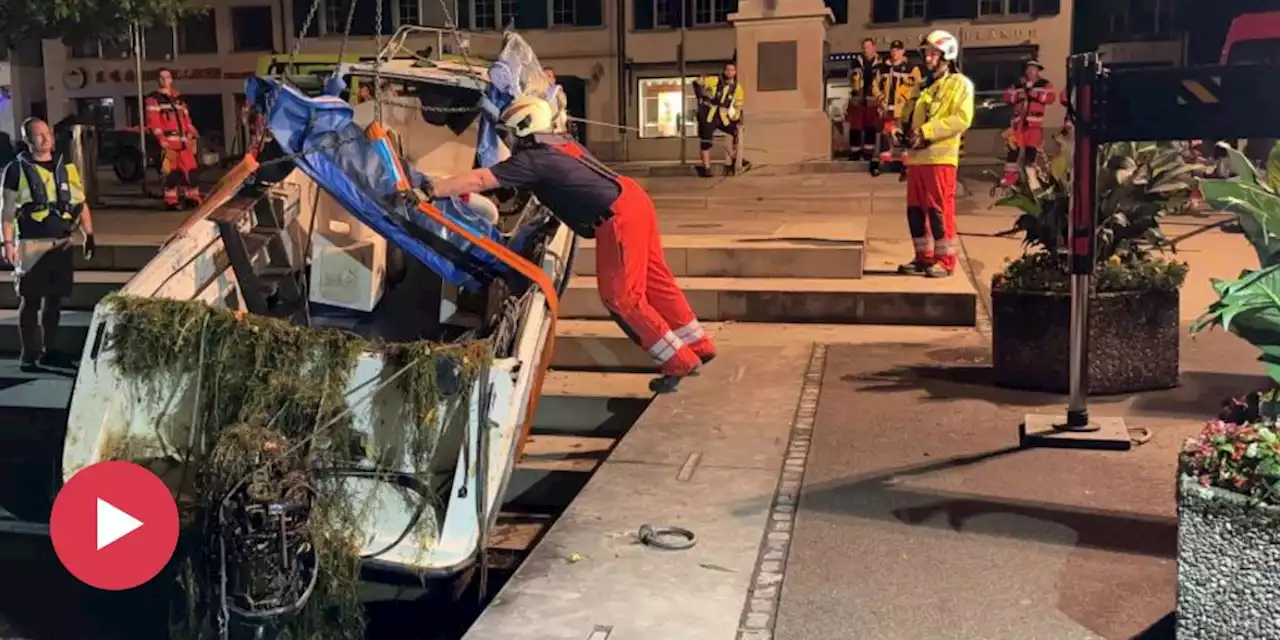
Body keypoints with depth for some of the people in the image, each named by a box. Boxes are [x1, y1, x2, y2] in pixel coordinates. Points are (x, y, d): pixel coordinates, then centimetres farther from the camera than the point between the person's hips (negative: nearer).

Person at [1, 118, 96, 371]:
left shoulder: (66, 166, 10)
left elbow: (80, 203, 13)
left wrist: (89, 235, 6)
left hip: (62, 243, 4)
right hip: (31, 244, -4)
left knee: (54, 300, 10)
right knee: (30, 301, -1)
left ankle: (49, 351, 20)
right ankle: (29, 355, 5)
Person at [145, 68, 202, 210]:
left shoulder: (179, 98, 22)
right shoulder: (153, 99, 2)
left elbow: (186, 119, 23)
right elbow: (153, 122, -7)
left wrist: (192, 135, 12)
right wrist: (162, 141, -16)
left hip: (183, 141, 6)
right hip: (168, 141, -6)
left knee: (190, 169, 5)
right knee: (172, 171, -10)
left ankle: (192, 198, 15)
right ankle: (171, 201, -5)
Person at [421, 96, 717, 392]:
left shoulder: (533, 160, -9)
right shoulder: (560, 143, 17)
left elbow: (479, 180, -15)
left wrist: (430, 190, -13)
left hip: (618, 218, -9)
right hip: (632, 199, 9)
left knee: (621, 297, -2)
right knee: (655, 281, 17)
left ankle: (680, 362, 5)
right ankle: (699, 346, 28)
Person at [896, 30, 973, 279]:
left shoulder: (959, 84, -1)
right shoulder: (923, 86, 23)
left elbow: (962, 118, -14)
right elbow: (911, 116, 27)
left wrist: (927, 131, -19)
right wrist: (905, 129, 3)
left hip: (940, 157, -8)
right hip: (916, 156, 8)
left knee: (939, 210, -7)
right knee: (916, 210, 8)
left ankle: (945, 260, -1)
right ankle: (924, 257, 17)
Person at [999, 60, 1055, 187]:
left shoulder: (1045, 84, 6)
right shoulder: (1018, 85, 15)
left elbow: (1050, 98, -9)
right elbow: (1007, 97, 6)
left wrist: (1036, 95, -17)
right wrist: (1018, 96, -10)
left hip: (1034, 122, -2)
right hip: (1019, 121, 2)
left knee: (1031, 149, -1)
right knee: (1013, 148, -4)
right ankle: (1010, 175, 0)